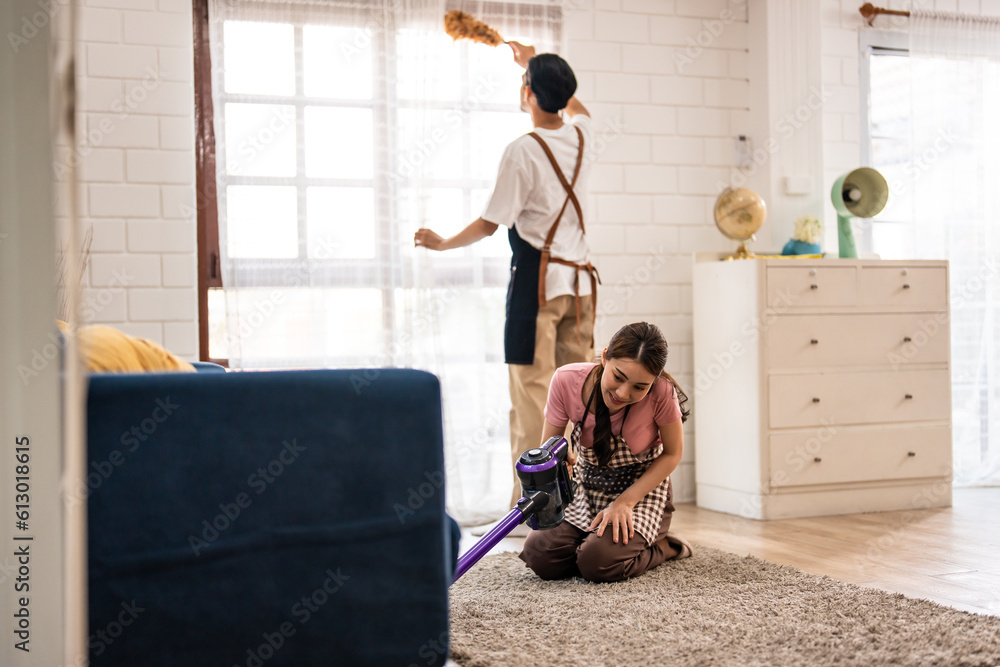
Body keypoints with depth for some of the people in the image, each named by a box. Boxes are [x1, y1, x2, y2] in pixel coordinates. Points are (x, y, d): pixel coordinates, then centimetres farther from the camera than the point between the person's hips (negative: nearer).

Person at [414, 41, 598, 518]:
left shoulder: (522, 150, -12)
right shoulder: (581, 134, 7)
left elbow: (490, 223, -9)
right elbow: (573, 104, 34)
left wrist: (442, 243, 7)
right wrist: (533, 61, 44)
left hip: (537, 278, -6)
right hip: (580, 279, 7)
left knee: (532, 394, -4)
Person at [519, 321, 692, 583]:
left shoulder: (661, 393, -30)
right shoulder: (567, 380, -24)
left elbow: (672, 454, -13)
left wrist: (625, 502, -21)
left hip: (642, 487, -3)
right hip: (586, 487, 3)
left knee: (599, 565, -26)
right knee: (539, 556, -16)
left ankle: (659, 547, 4)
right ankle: (593, 536, 14)